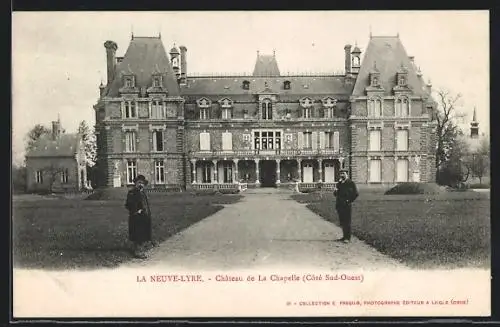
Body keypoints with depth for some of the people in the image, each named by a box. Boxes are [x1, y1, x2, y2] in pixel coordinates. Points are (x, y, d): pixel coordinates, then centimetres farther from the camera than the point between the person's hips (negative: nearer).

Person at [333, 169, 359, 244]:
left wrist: (349, 201, -8)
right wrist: (335, 191, -1)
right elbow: (335, 194, 22)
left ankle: (348, 238, -4)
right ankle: (344, 236, 15)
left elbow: (355, 194, -4)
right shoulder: (339, 183, 16)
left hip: (346, 205, -6)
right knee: (342, 222, 9)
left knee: (347, 222, -6)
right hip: (339, 205, 6)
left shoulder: (351, 183, -2)